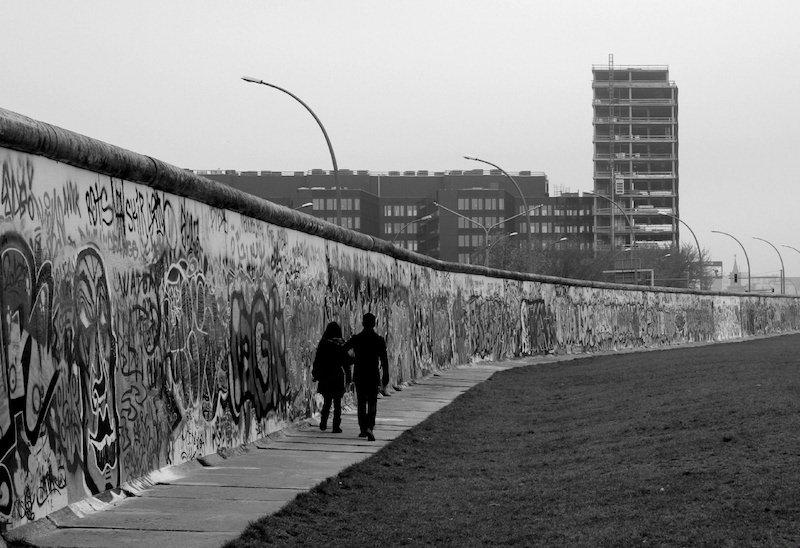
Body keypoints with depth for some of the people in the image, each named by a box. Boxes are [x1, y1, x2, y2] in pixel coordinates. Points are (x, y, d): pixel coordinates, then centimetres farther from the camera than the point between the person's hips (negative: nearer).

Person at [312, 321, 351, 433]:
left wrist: (314, 374, 9)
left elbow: (317, 360, -1)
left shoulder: (323, 343, -4)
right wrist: (348, 380, 4)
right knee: (337, 403, 4)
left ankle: (323, 424, 15)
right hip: (338, 377, -1)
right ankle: (336, 426, 1)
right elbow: (346, 363, -2)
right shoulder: (342, 345, -5)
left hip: (325, 376, 1)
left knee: (326, 401, 16)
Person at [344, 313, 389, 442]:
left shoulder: (355, 339, -3)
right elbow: (384, 360, -5)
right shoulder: (379, 340, -6)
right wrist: (385, 376, 3)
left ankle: (363, 429, 15)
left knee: (361, 403, 14)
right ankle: (369, 427, -17)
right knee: (372, 403, 3)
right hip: (373, 376, -1)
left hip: (359, 376, 1)